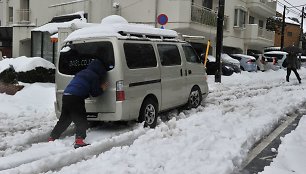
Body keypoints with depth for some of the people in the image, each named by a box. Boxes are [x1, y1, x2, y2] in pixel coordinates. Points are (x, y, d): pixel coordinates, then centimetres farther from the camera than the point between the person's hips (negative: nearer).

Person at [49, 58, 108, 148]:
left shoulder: (82, 73, 26)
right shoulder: (94, 76, 1)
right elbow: (94, 93, 2)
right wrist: (102, 89, 19)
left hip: (66, 96, 9)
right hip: (76, 98, -8)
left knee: (63, 121, 18)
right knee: (81, 121, -7)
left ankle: (52, 138, 24)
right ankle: (79, 141, -19)